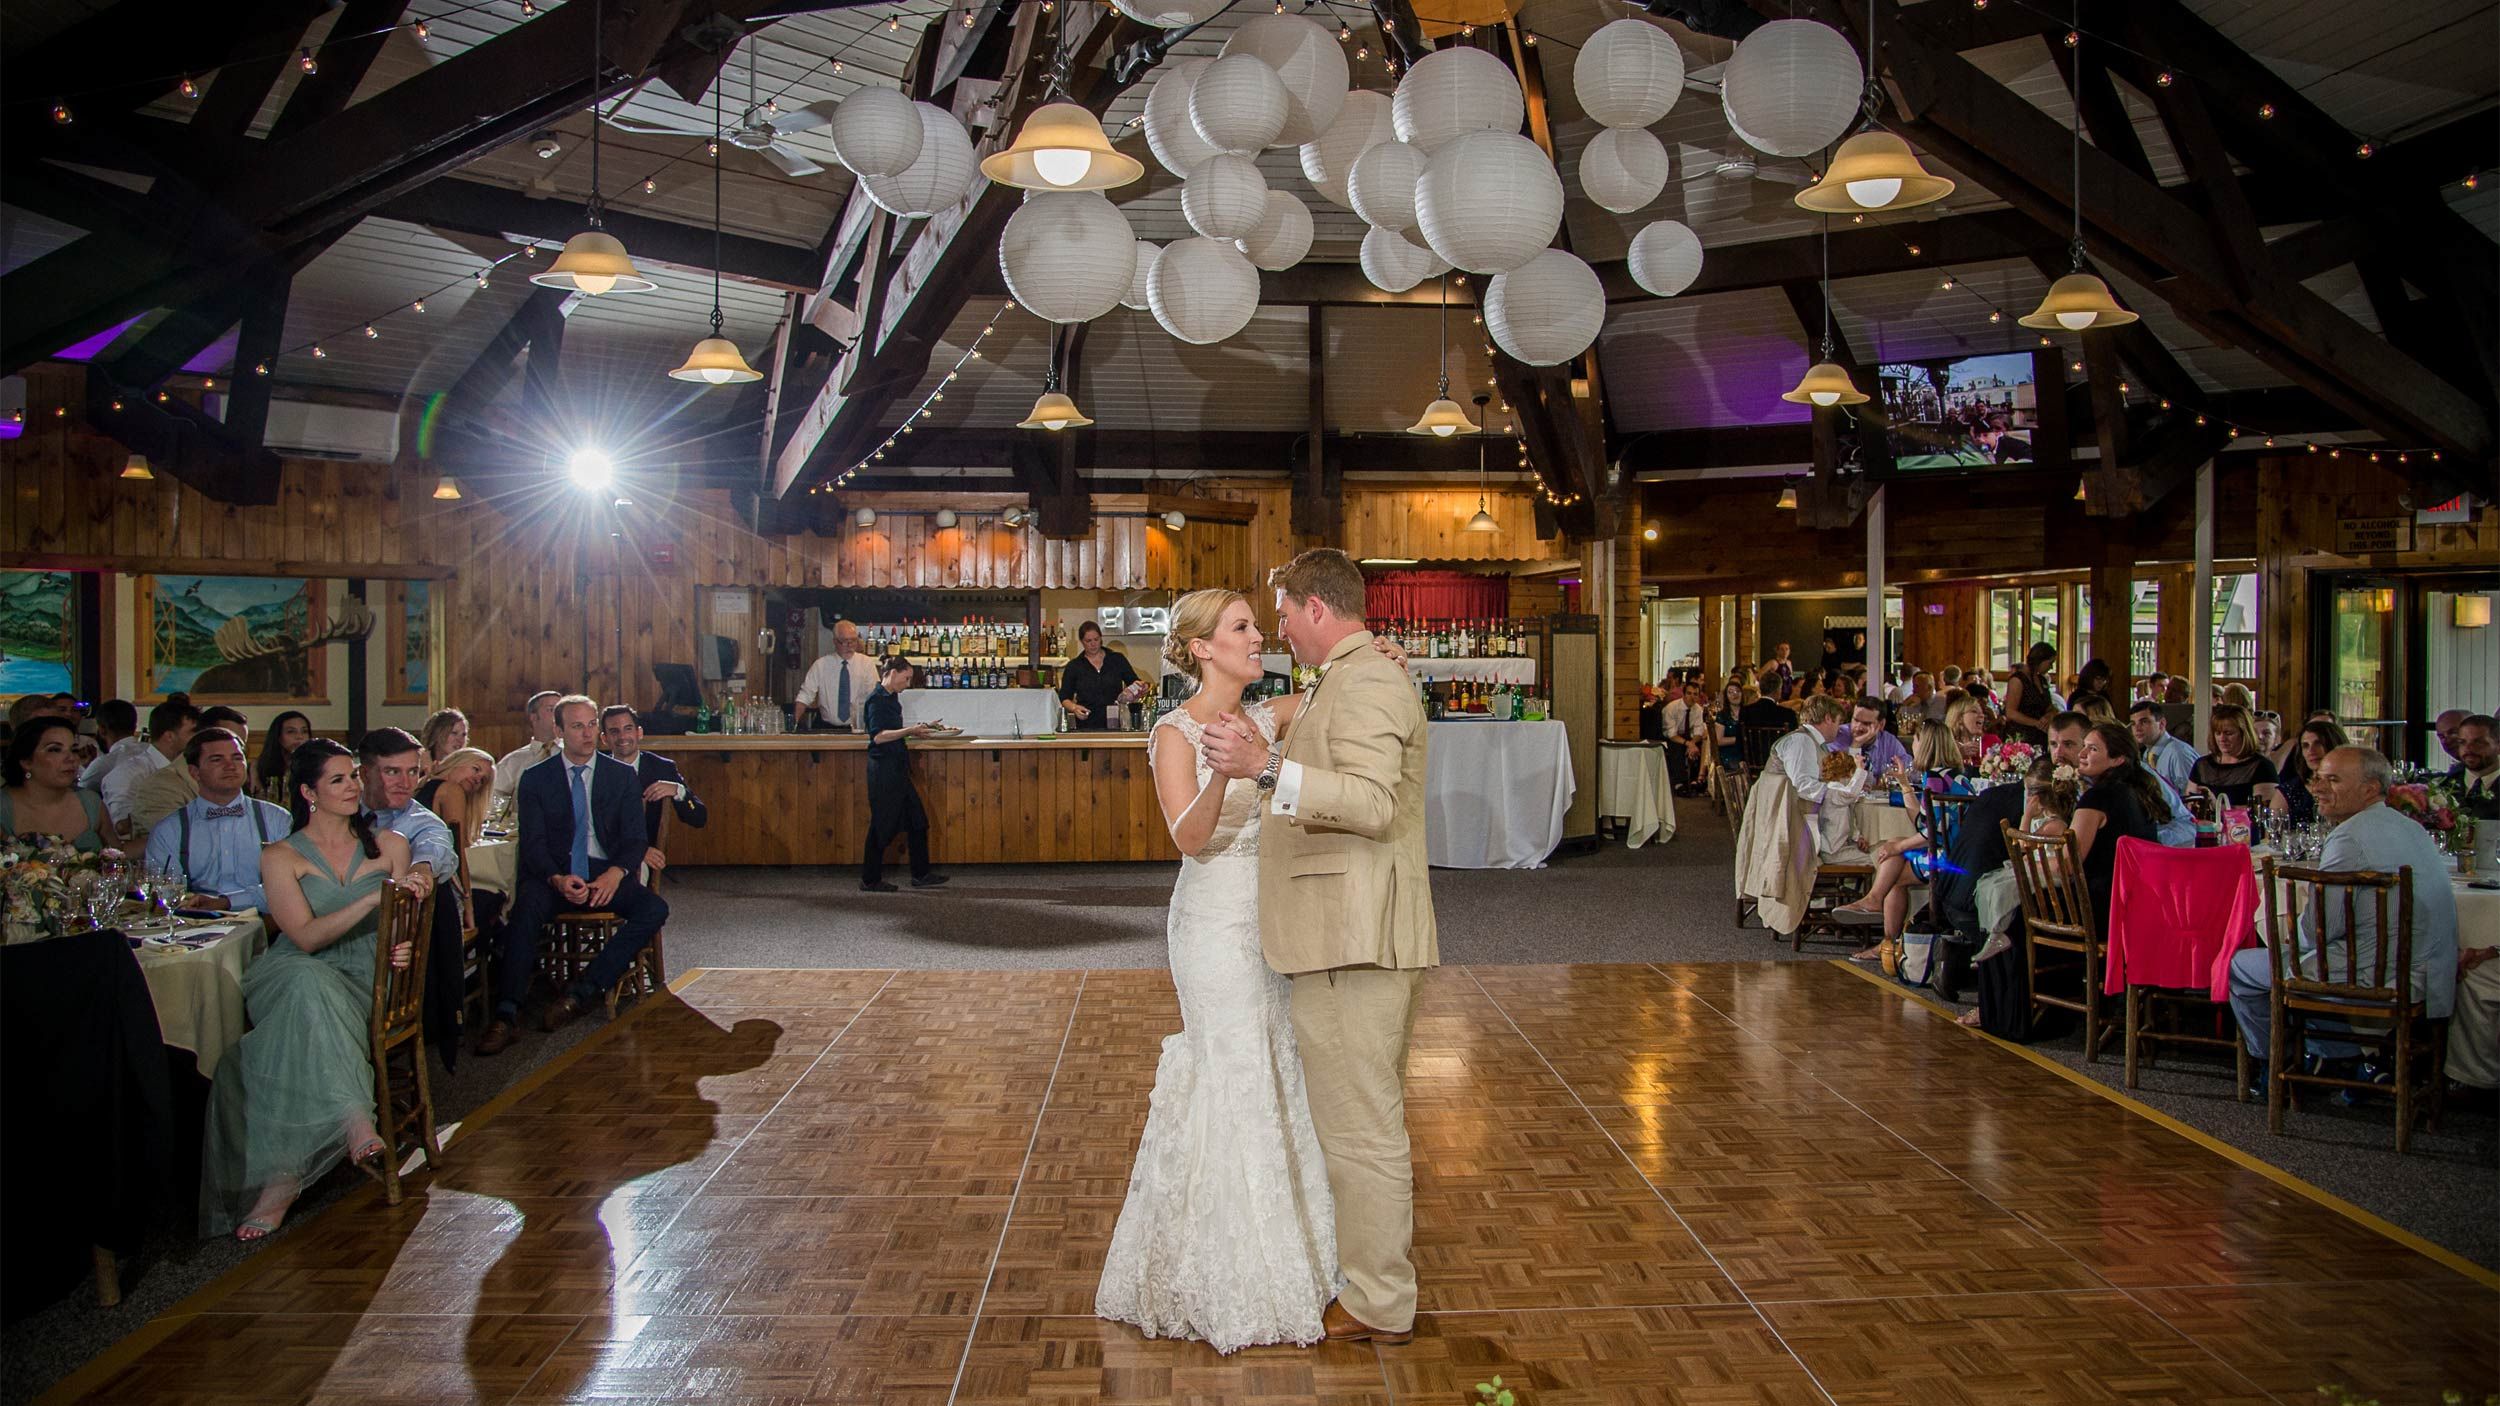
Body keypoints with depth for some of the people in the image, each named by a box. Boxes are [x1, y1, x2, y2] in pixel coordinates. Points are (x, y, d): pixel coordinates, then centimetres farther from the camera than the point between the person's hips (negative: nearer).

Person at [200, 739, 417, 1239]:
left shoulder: (388, 846, 15)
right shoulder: (282, 856, 7)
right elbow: (306, 936, -8)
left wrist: (401, 949, -9)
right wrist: (372, 899, -21)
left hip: (359, 987, 1)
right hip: (291, 979, -1)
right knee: (310, 982, -39)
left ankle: (282, 1179, -34)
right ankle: (357, 1128, -45)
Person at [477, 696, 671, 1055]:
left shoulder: (622, 775, 11)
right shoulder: (535, 778, 8)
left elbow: (635, 837, 5)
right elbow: (533, 843, -1)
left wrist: (615, 873, -17)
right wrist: (558, 878, -22)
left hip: (606, 874, 1)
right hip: (553, 873, -1)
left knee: (654, 909, -27)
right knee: (526, 908, -34)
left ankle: (580, 992, -26)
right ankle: (504, 1015, -37)